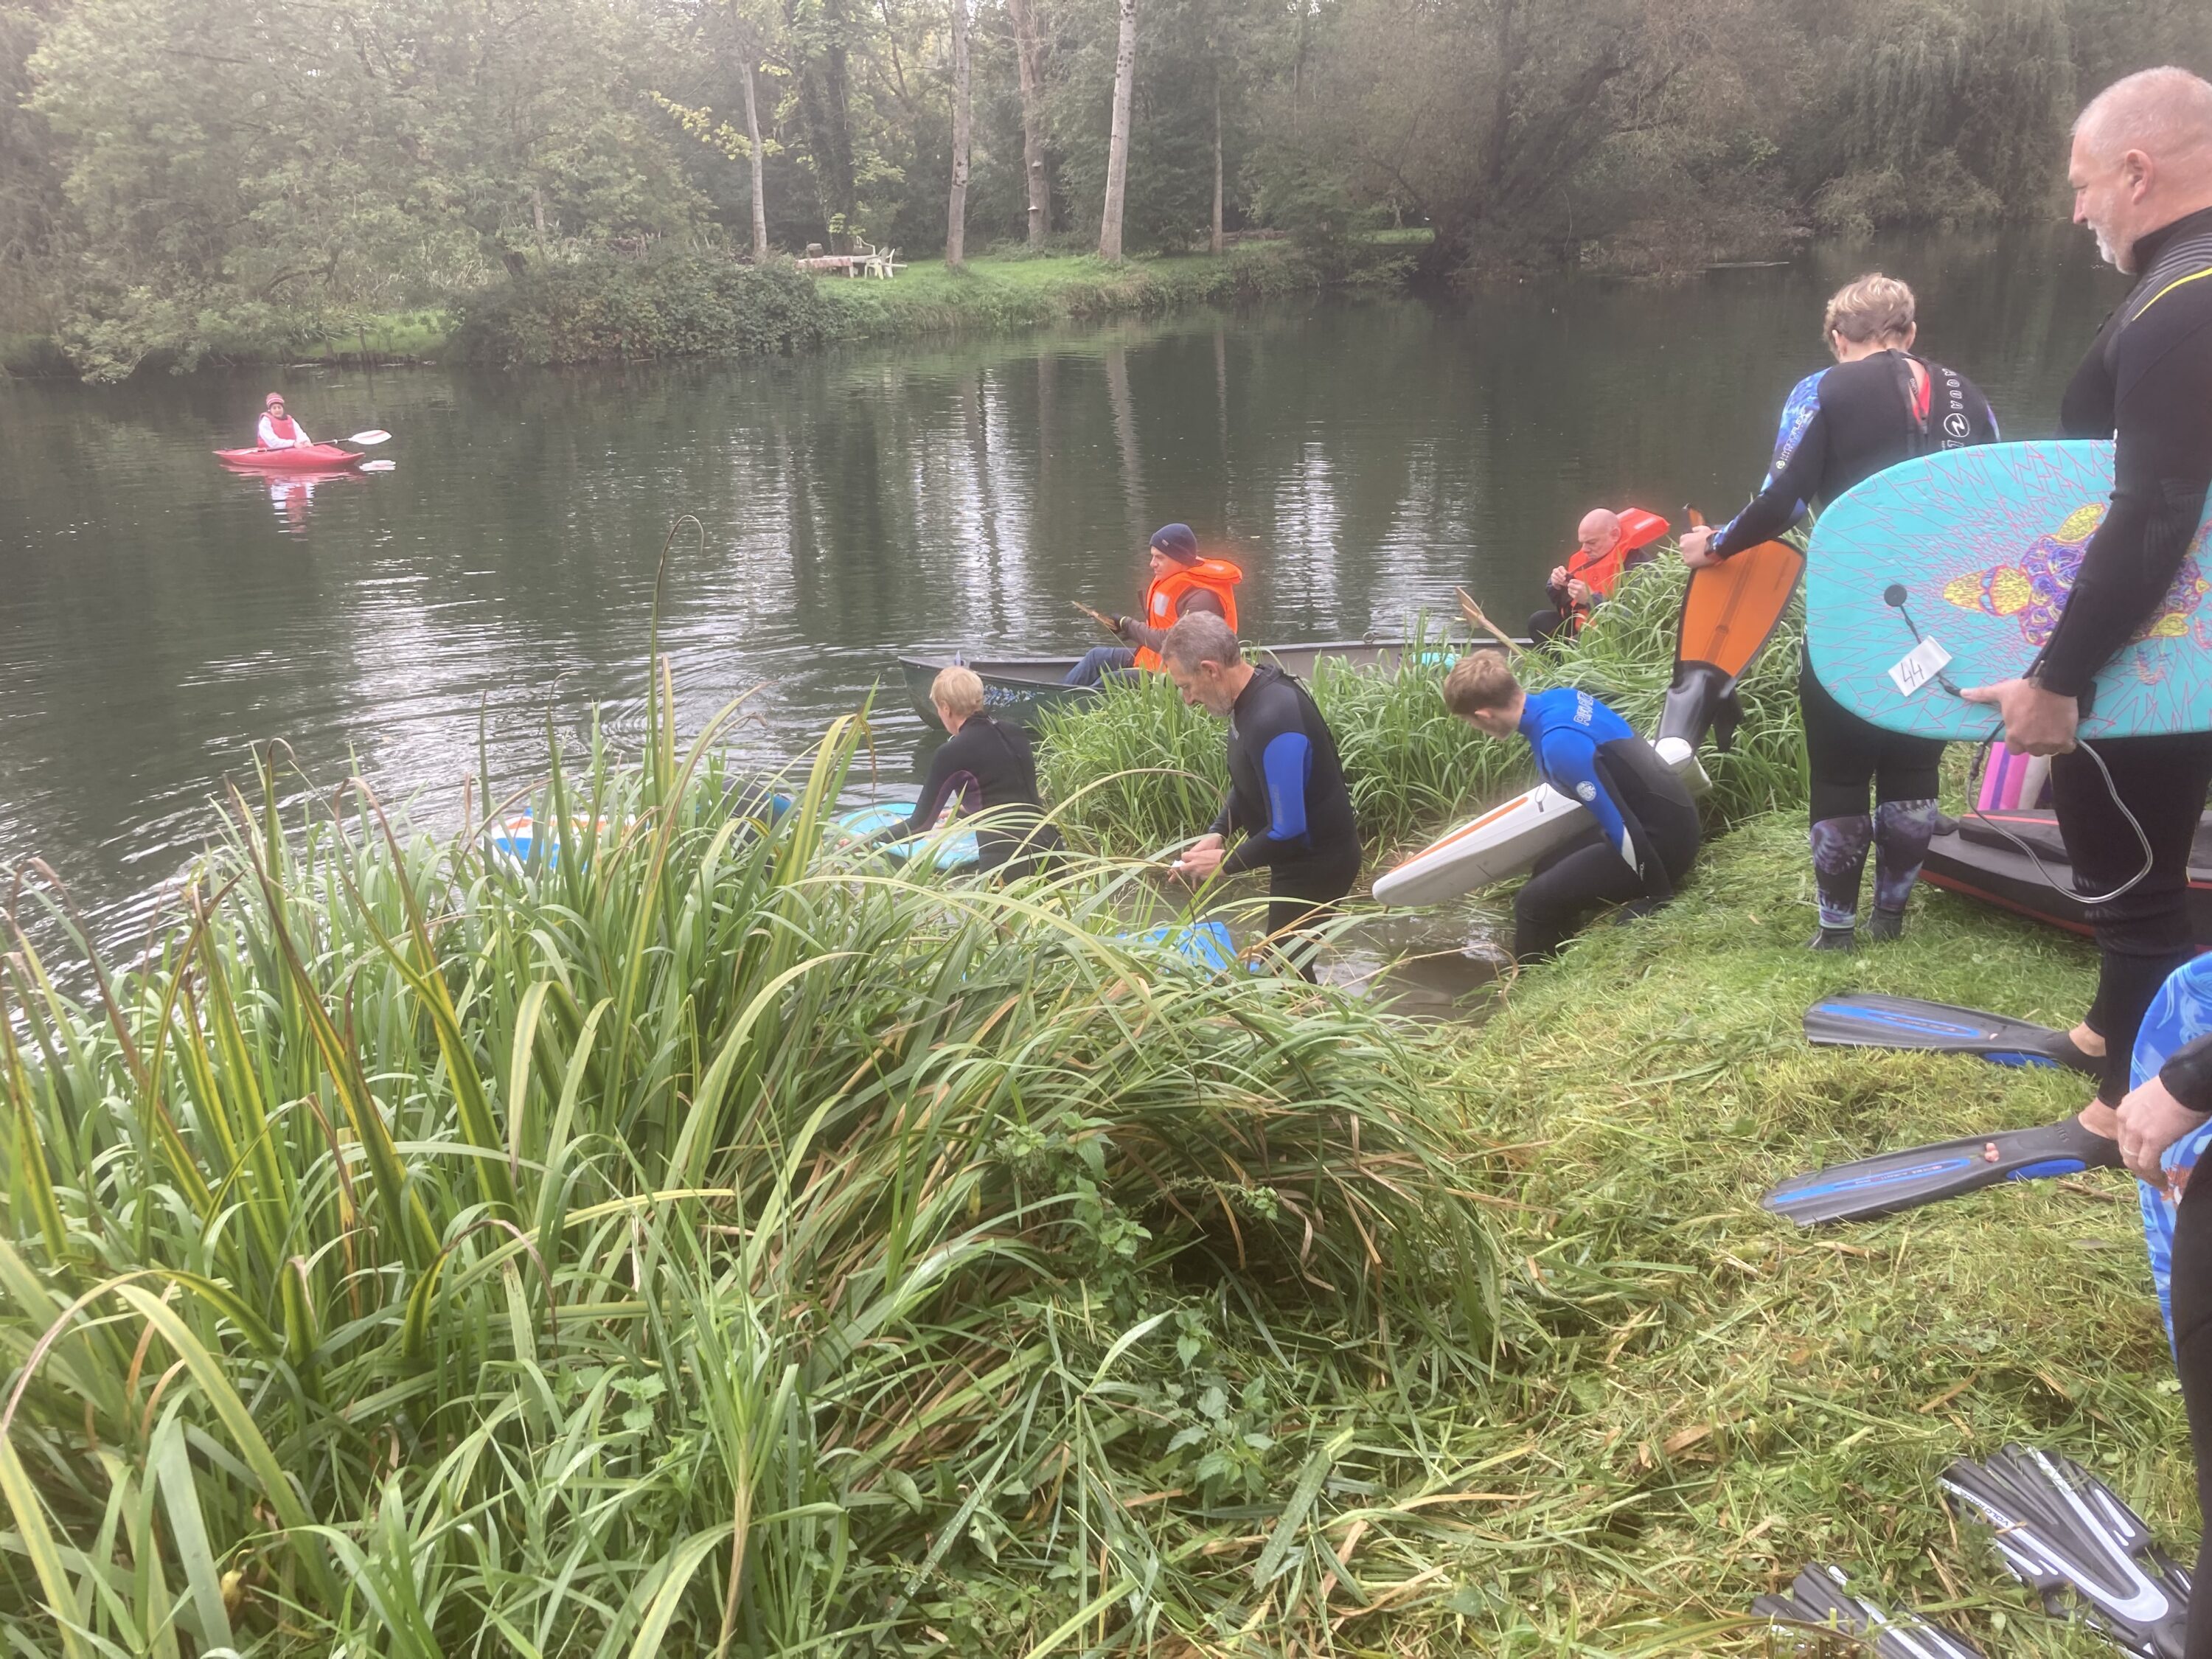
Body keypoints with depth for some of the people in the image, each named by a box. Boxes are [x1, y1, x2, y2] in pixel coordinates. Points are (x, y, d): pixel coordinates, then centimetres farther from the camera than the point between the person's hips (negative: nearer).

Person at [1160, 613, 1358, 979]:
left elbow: (1290, 832, -30)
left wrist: (1226, 863, -17)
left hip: (1316, 863, -9)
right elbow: (1251, 781, 14)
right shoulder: (1254, 692, -3)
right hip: (1300, 856, 9)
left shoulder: (1274, 721, -33)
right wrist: (1218, 832, 0)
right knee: (1284, 961, 20)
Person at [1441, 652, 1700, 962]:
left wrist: (1659, 898, -16)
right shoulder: (1559, 696, 0)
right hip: (1668, 819, 10)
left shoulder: (1559, 744, -28)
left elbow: (1622, 826, -26)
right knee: (1550, 872, 21)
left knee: (1535, 901, -11)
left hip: (1661, 839, -10)